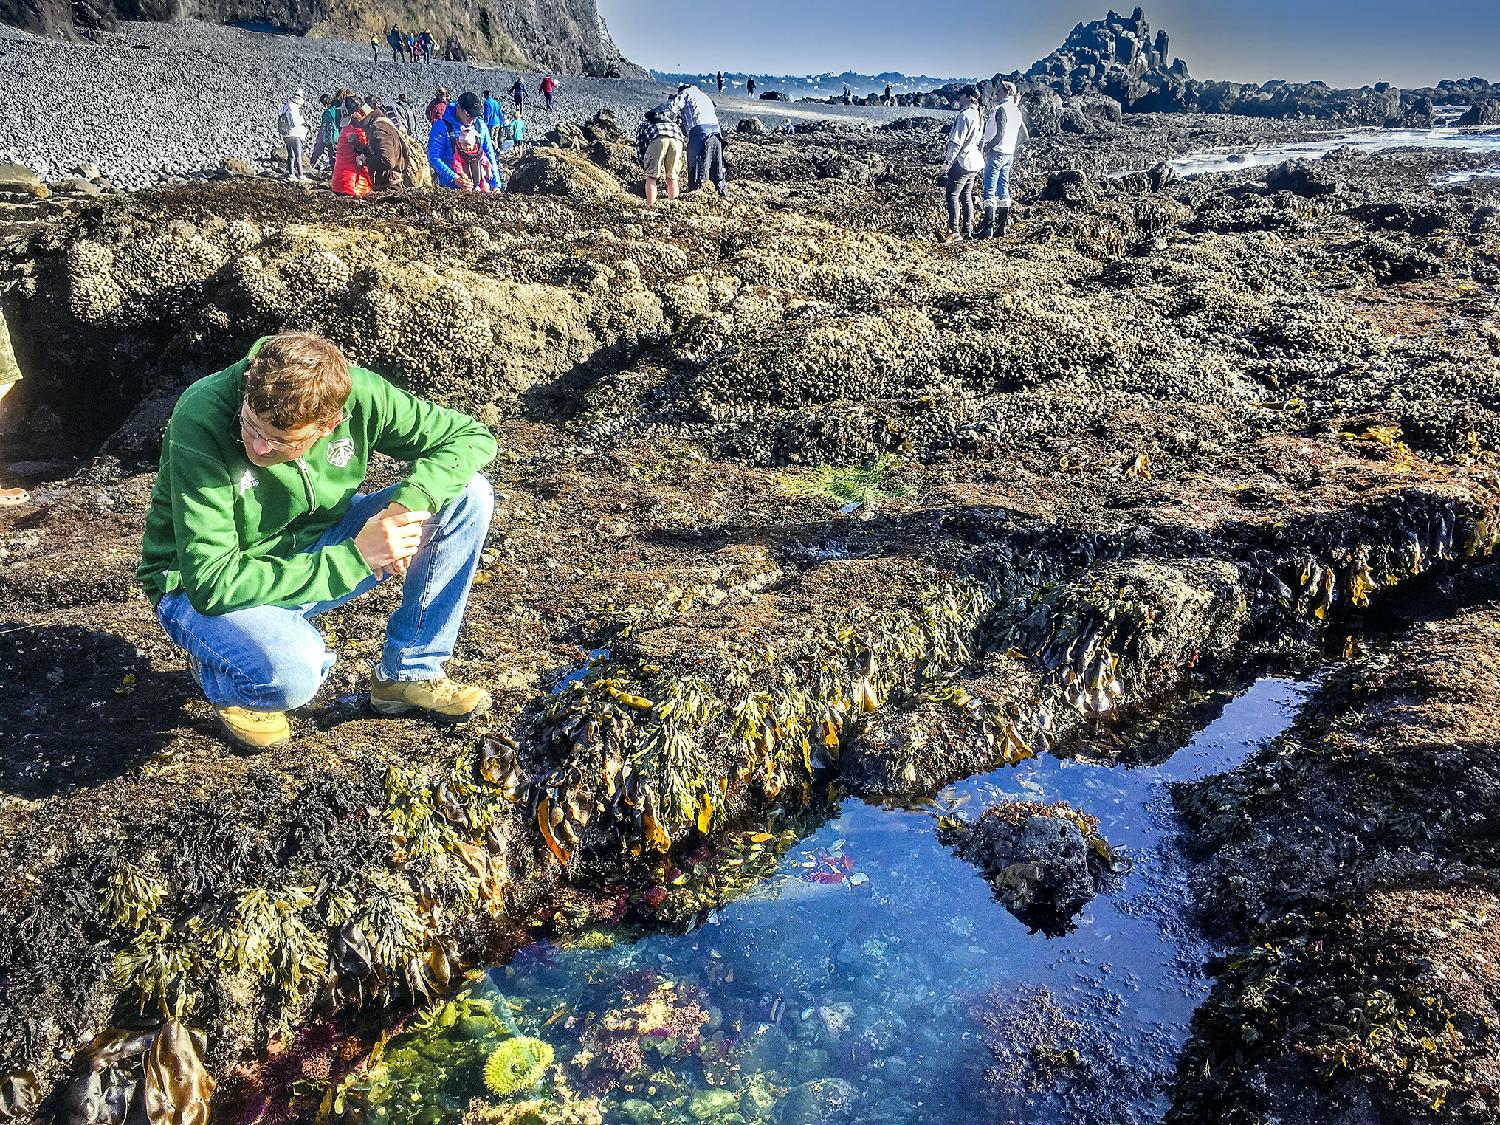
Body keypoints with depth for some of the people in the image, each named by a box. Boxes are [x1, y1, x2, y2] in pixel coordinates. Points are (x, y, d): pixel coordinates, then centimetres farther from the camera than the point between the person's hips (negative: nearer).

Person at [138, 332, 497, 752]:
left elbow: (472, 437, -8)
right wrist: (353, 559, -31)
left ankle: (409, 672, -1)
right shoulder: (200, 422, -31)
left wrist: (410, 502, -27)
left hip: (313, 546, 5)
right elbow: (212, 584, -31)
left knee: (468, 495, -14)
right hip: (199, 587, -4)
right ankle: (215, 671, 1)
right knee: (289, 677, -39)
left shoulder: (355, 393, -21)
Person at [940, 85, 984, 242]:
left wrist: (948, 161, -16)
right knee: (966, 196, 13)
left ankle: (954, 232, -11)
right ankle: (967, 230, 16)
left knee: (953, 196, -7)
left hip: (962, 162, -9)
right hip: (974, 164, 9)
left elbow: (957, 142, -19)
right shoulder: (978, 116, 14)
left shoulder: (964, 115, -15)